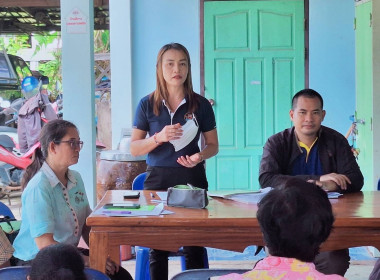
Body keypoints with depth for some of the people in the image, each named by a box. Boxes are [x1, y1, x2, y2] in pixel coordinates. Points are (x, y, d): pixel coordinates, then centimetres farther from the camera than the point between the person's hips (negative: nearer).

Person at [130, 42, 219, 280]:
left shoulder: (201, 105, 3)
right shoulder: (147, 105, 2)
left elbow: (213, 144, 9)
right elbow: (134, 149, 2)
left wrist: (200, 156, -13)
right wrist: (158, 138, -16)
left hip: (192, 178, 0)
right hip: (158, 179, 0)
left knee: (194, 248, -1)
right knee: (157, 247, 2)